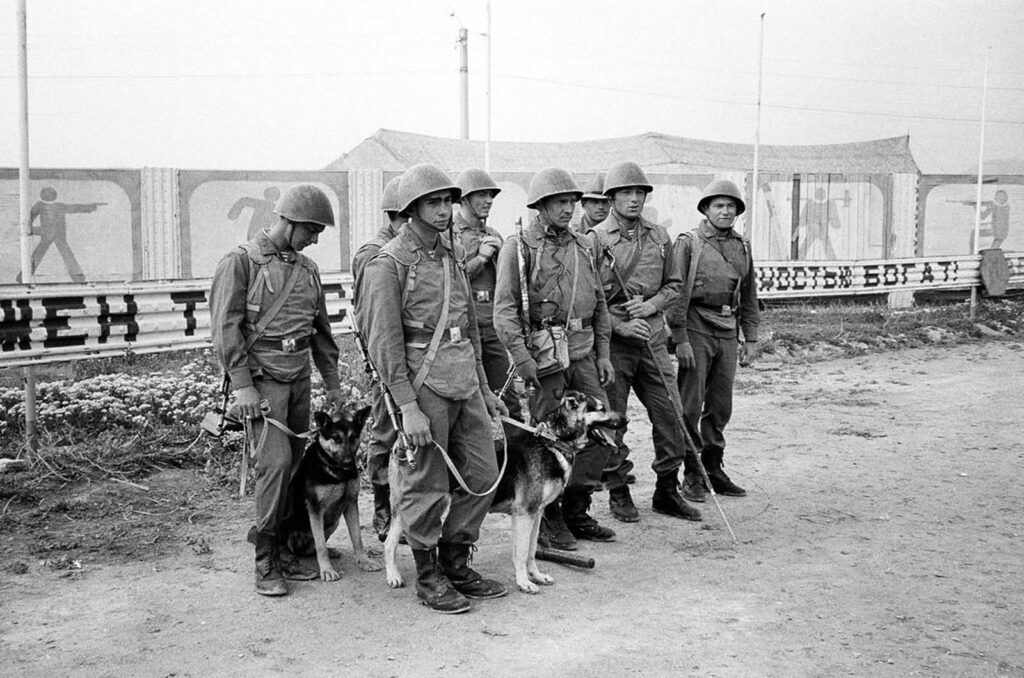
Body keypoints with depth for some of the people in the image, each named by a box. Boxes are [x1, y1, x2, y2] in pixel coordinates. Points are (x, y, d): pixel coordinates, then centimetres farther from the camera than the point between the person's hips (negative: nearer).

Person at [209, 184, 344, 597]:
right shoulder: (240, 263, -5)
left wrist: (333, 381, 18)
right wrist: (242, 385, -15)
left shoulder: (307, 269, 15)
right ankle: (265, 564, -5)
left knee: (295, 463, 6)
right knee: (276, 461, -14)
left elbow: (321, 329, 21)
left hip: (300, 377, 6)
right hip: (262, 377, -6)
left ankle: (282, 550, 17)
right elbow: (225, 327, -9)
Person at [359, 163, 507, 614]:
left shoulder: (454, 255, 14)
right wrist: (408, 407, -17)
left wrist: (483, 386, 20)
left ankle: (456, 564, 25)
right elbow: (383, 341, -13)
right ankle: (428, 578, 16)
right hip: (423, 381, -7)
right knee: (427, 485, 1)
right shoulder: (388, 264, -8)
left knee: (482, 474, 10)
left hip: (464, 379, 7)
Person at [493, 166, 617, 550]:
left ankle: (576, 511, 20)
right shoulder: (519, 247, -5)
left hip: (583, 351, 6)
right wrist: (521, 356, -18)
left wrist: (603, 352, 13)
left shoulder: (585, 247, 14)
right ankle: (548, 520, 16)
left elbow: (599, 304, 19)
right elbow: (504, 308, -11)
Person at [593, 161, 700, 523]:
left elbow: (674, 284, 17)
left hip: (653, 339, 4)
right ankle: (618, 493, 19)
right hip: (612, 343, -4)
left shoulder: (659, 237, 10)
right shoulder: (596, 239, -5)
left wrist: (653, 304, -3)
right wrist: (620, 324, -15)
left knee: (671, 418, 4)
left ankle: (667, 492, 19)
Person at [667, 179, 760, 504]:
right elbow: (676, 293, -8)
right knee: (690, 406, -2)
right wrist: (680, 338, -14)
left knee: (720, 407, 10)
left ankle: (713, 469, 20)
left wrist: (751, 338, 12)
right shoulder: (688, 243, -3)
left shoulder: (742, 247, 13)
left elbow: (749, 296, 18)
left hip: (728, 333, 5)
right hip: (696, 330, -5)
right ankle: (691, 474, 5)